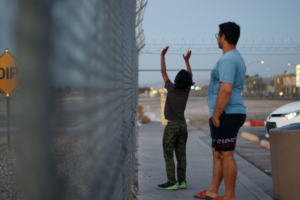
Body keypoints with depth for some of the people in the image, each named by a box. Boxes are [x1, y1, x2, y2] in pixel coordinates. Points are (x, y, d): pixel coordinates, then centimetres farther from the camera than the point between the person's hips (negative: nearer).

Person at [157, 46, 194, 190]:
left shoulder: (172, 89, -11)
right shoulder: (186, 90, 2)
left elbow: (163, 72, -2)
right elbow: (190, 76, 20)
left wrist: (162, 55, 7)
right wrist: (187, 60, 28)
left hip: (172, 126, -6)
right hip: (183, 125, 6)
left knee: (168, 155, -4)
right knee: (181, 155, 7)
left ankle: (172, 182, -9)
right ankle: (182, 181, 6)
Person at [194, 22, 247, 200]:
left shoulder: (227, 60, -16)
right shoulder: (237, 58, 19)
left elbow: (226, 90, -25)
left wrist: (216, 115, -19)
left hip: (227, 114, -11)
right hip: (233, 114, 11)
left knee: (226, 155, -5)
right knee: (218, 154, 16)